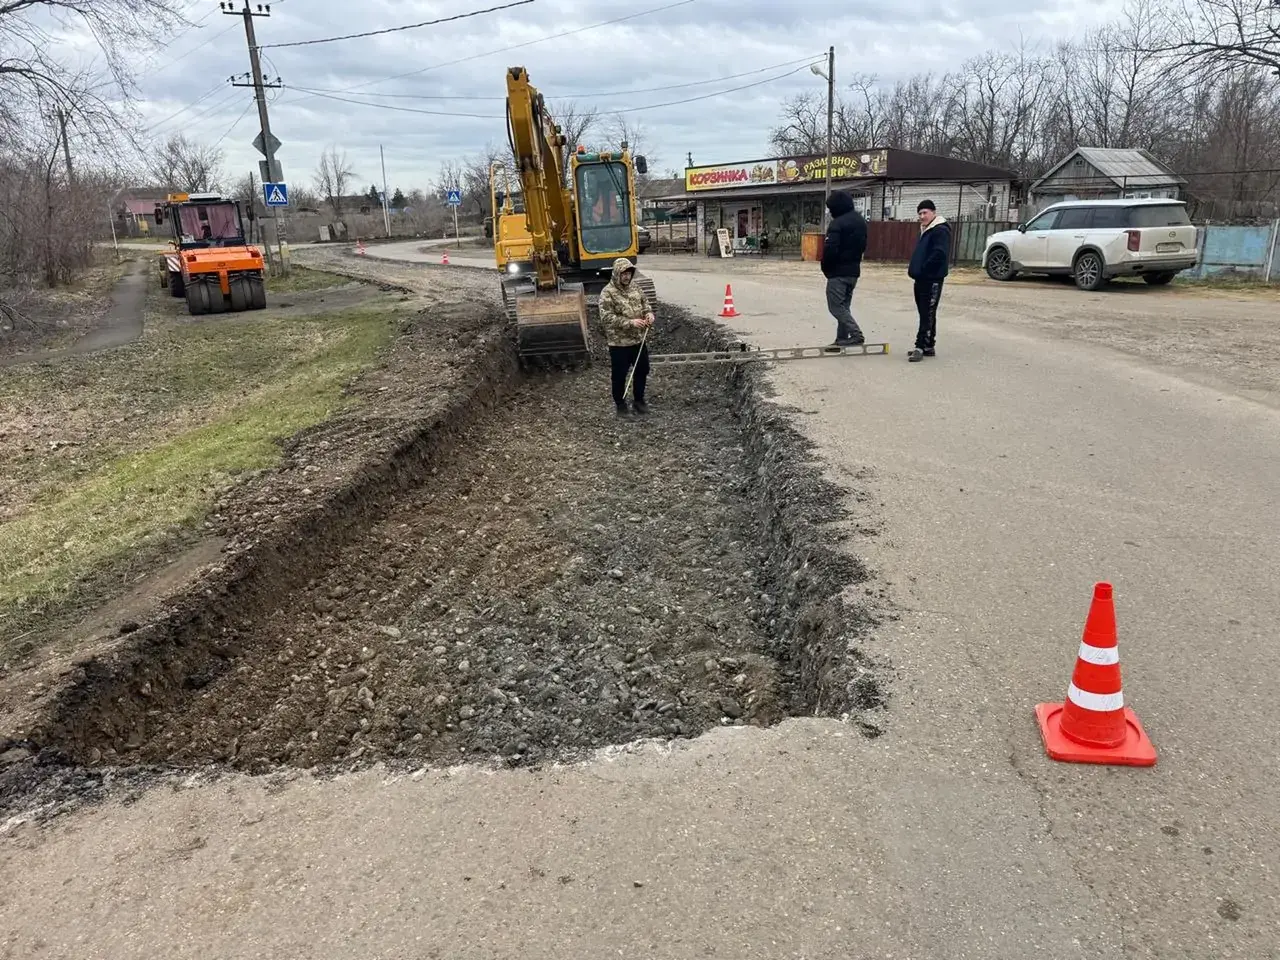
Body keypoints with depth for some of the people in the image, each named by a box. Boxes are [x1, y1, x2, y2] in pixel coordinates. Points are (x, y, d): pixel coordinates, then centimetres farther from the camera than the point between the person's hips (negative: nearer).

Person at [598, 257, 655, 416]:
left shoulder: (635, 286, 5)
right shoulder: (608, 293, -16)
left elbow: (645, 302, 16)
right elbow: (606, 317, -22)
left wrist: (649, 313, -7)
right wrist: (630, 322, -27)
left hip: (639, 339, 6)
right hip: (619, 342, -6)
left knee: (642, 370, 15)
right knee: (620, 375, 5)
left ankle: (638, 400, 32)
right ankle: (620, 404, 22)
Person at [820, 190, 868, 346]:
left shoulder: (837, 223, -17)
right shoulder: (861, 221, 12)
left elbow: (830, 249, -22)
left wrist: (825, 268, -8)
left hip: (838, 271, -9)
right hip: (854, 270, 9)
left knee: (836, 306, -6)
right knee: (844, 305, 15)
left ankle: (856, 334, -15)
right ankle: (842, 338, 15)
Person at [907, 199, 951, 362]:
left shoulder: (941, 231, -12)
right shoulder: (925, 230, 19)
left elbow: (939, 255, -24)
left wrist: (922, 269, -20)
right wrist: (914, 268, 11)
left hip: (932, 280, -10)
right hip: (921, 279, 10)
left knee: (928, 315, -8)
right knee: (925, 314, 13)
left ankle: (921, 347, -10)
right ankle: (928, 347, 19)